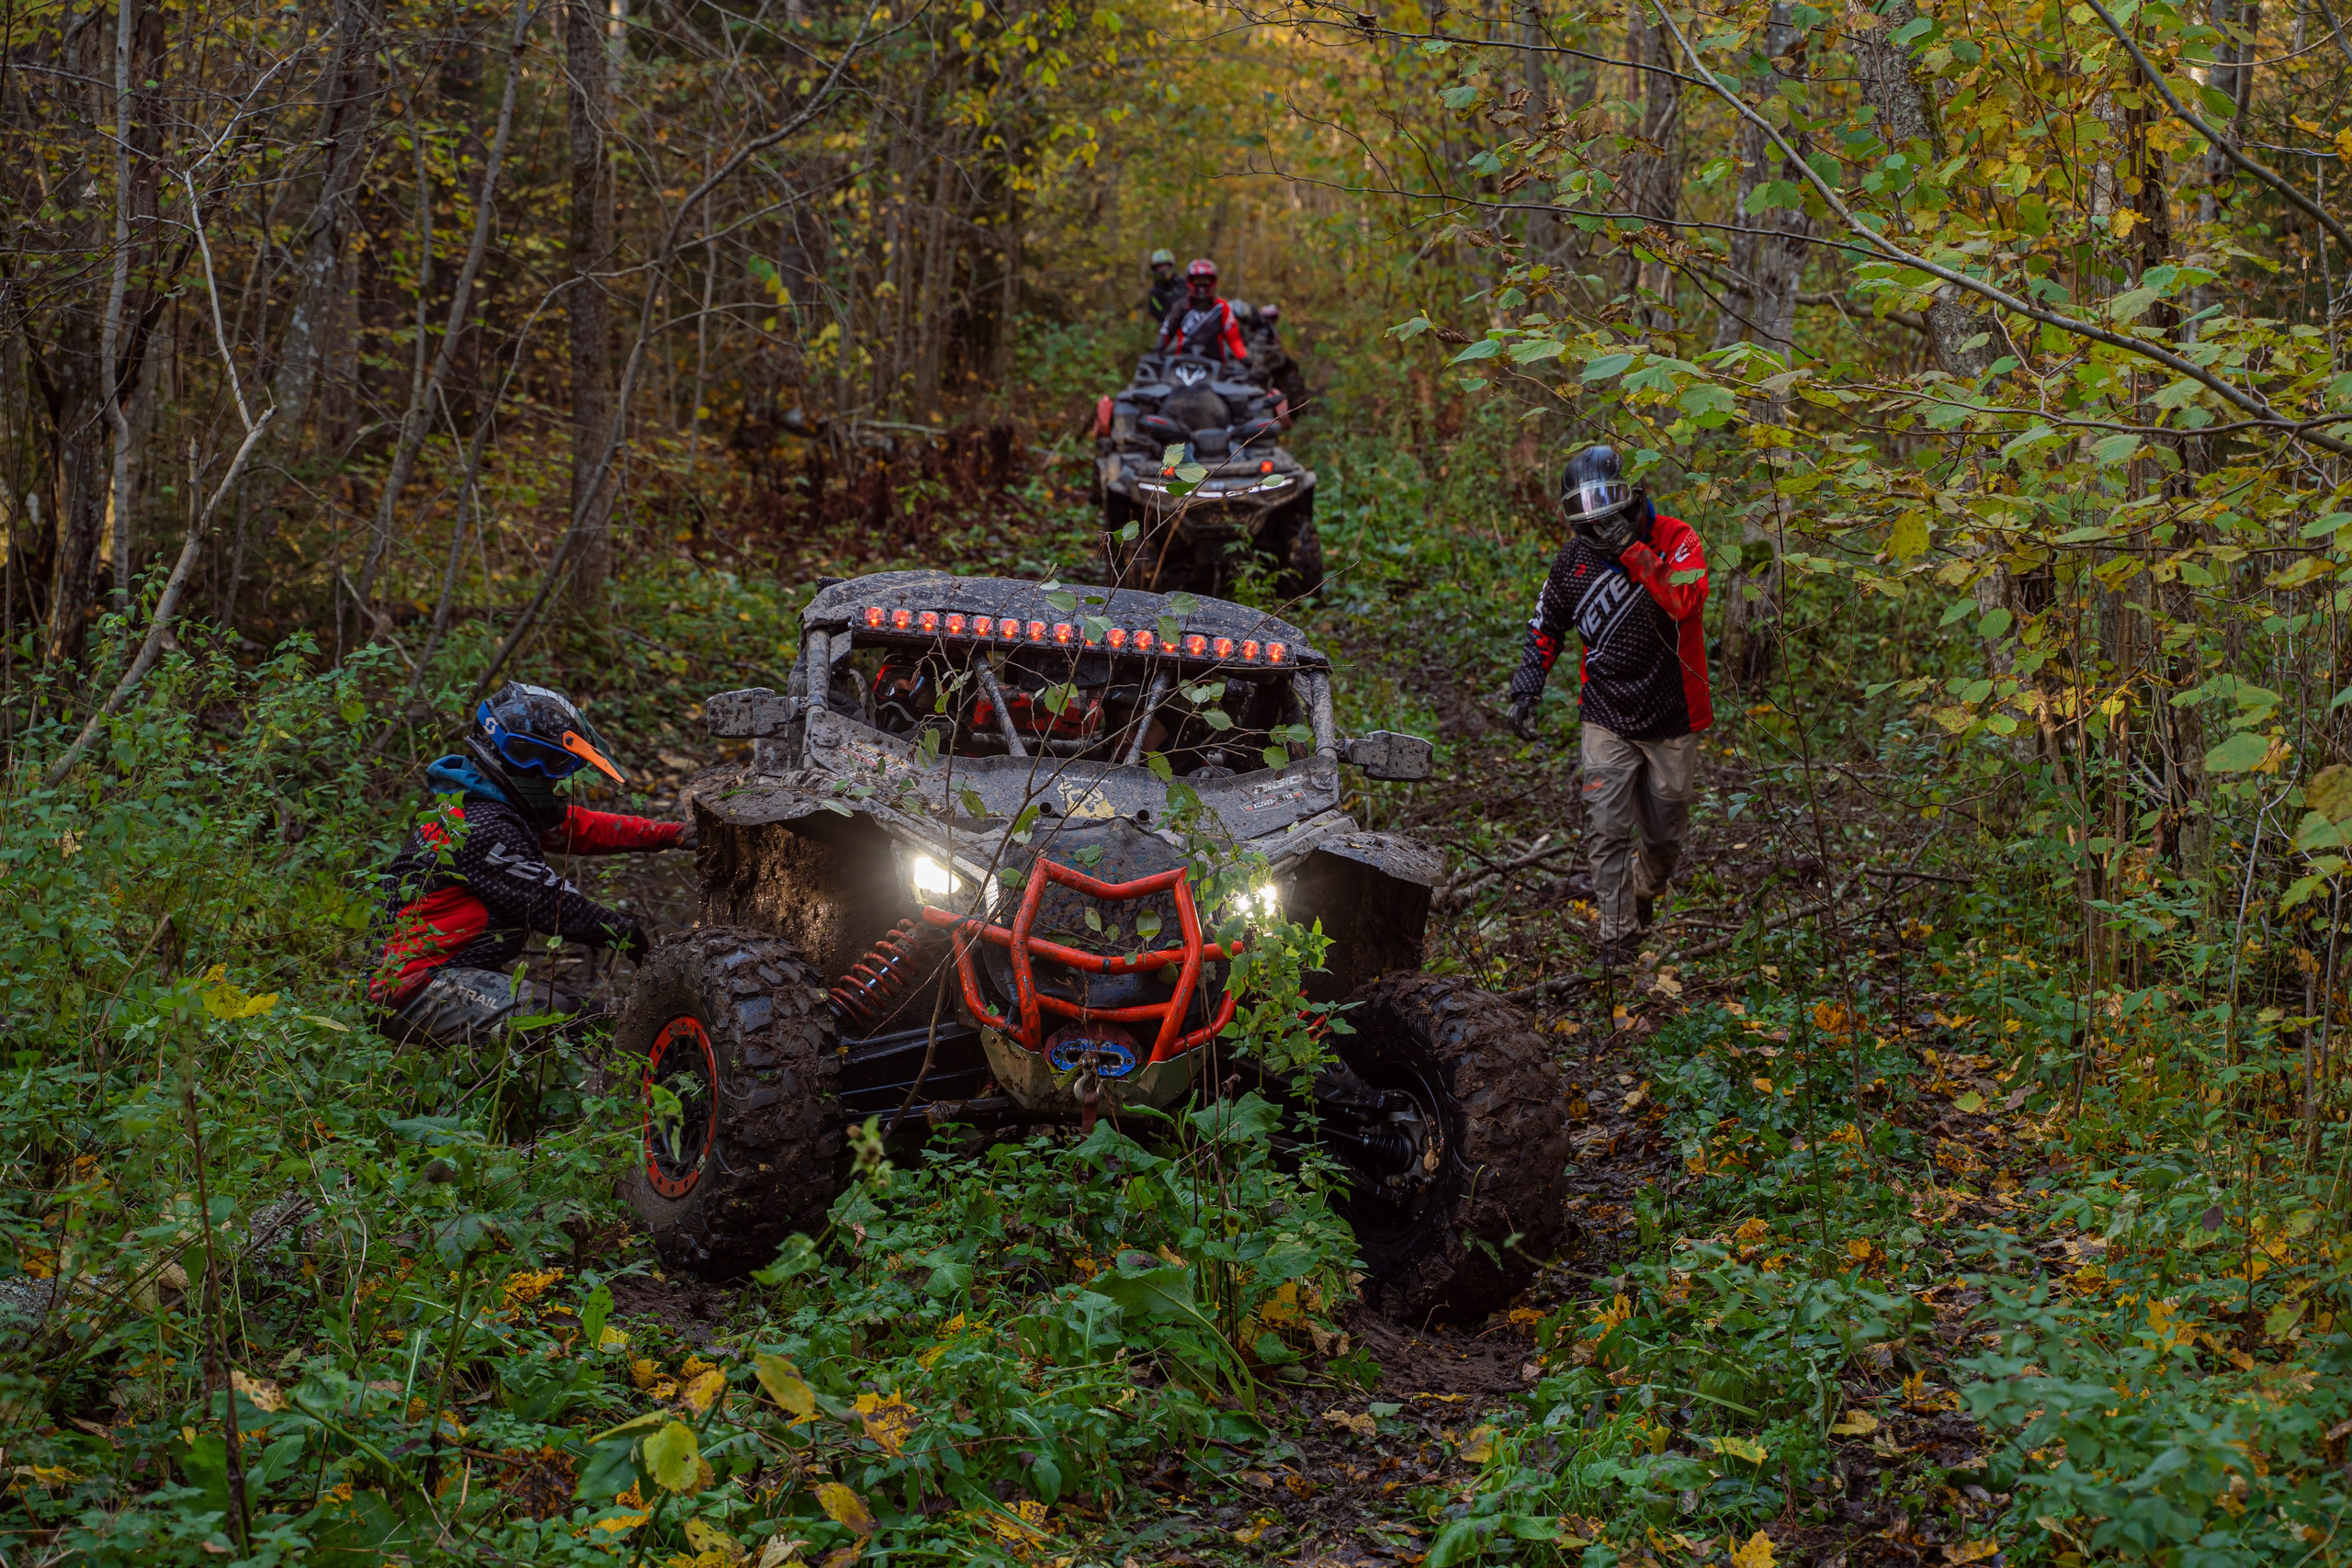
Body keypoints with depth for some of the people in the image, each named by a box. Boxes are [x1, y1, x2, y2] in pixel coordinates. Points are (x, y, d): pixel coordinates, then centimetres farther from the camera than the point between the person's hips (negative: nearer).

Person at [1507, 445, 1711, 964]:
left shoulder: (1675, 538, -10)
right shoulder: (1575, 558, 0)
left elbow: (1686, 601, -30)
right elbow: (1547, 623, 16)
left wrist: (1634, 552, -33)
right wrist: (1527, 685, 10)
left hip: (1671, 718, -1)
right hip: (1607, 719, 1)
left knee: (1664, 833, 12)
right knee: (1606, 830, -9)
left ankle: (1645, 894, 41)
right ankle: (1617, 937, 0)